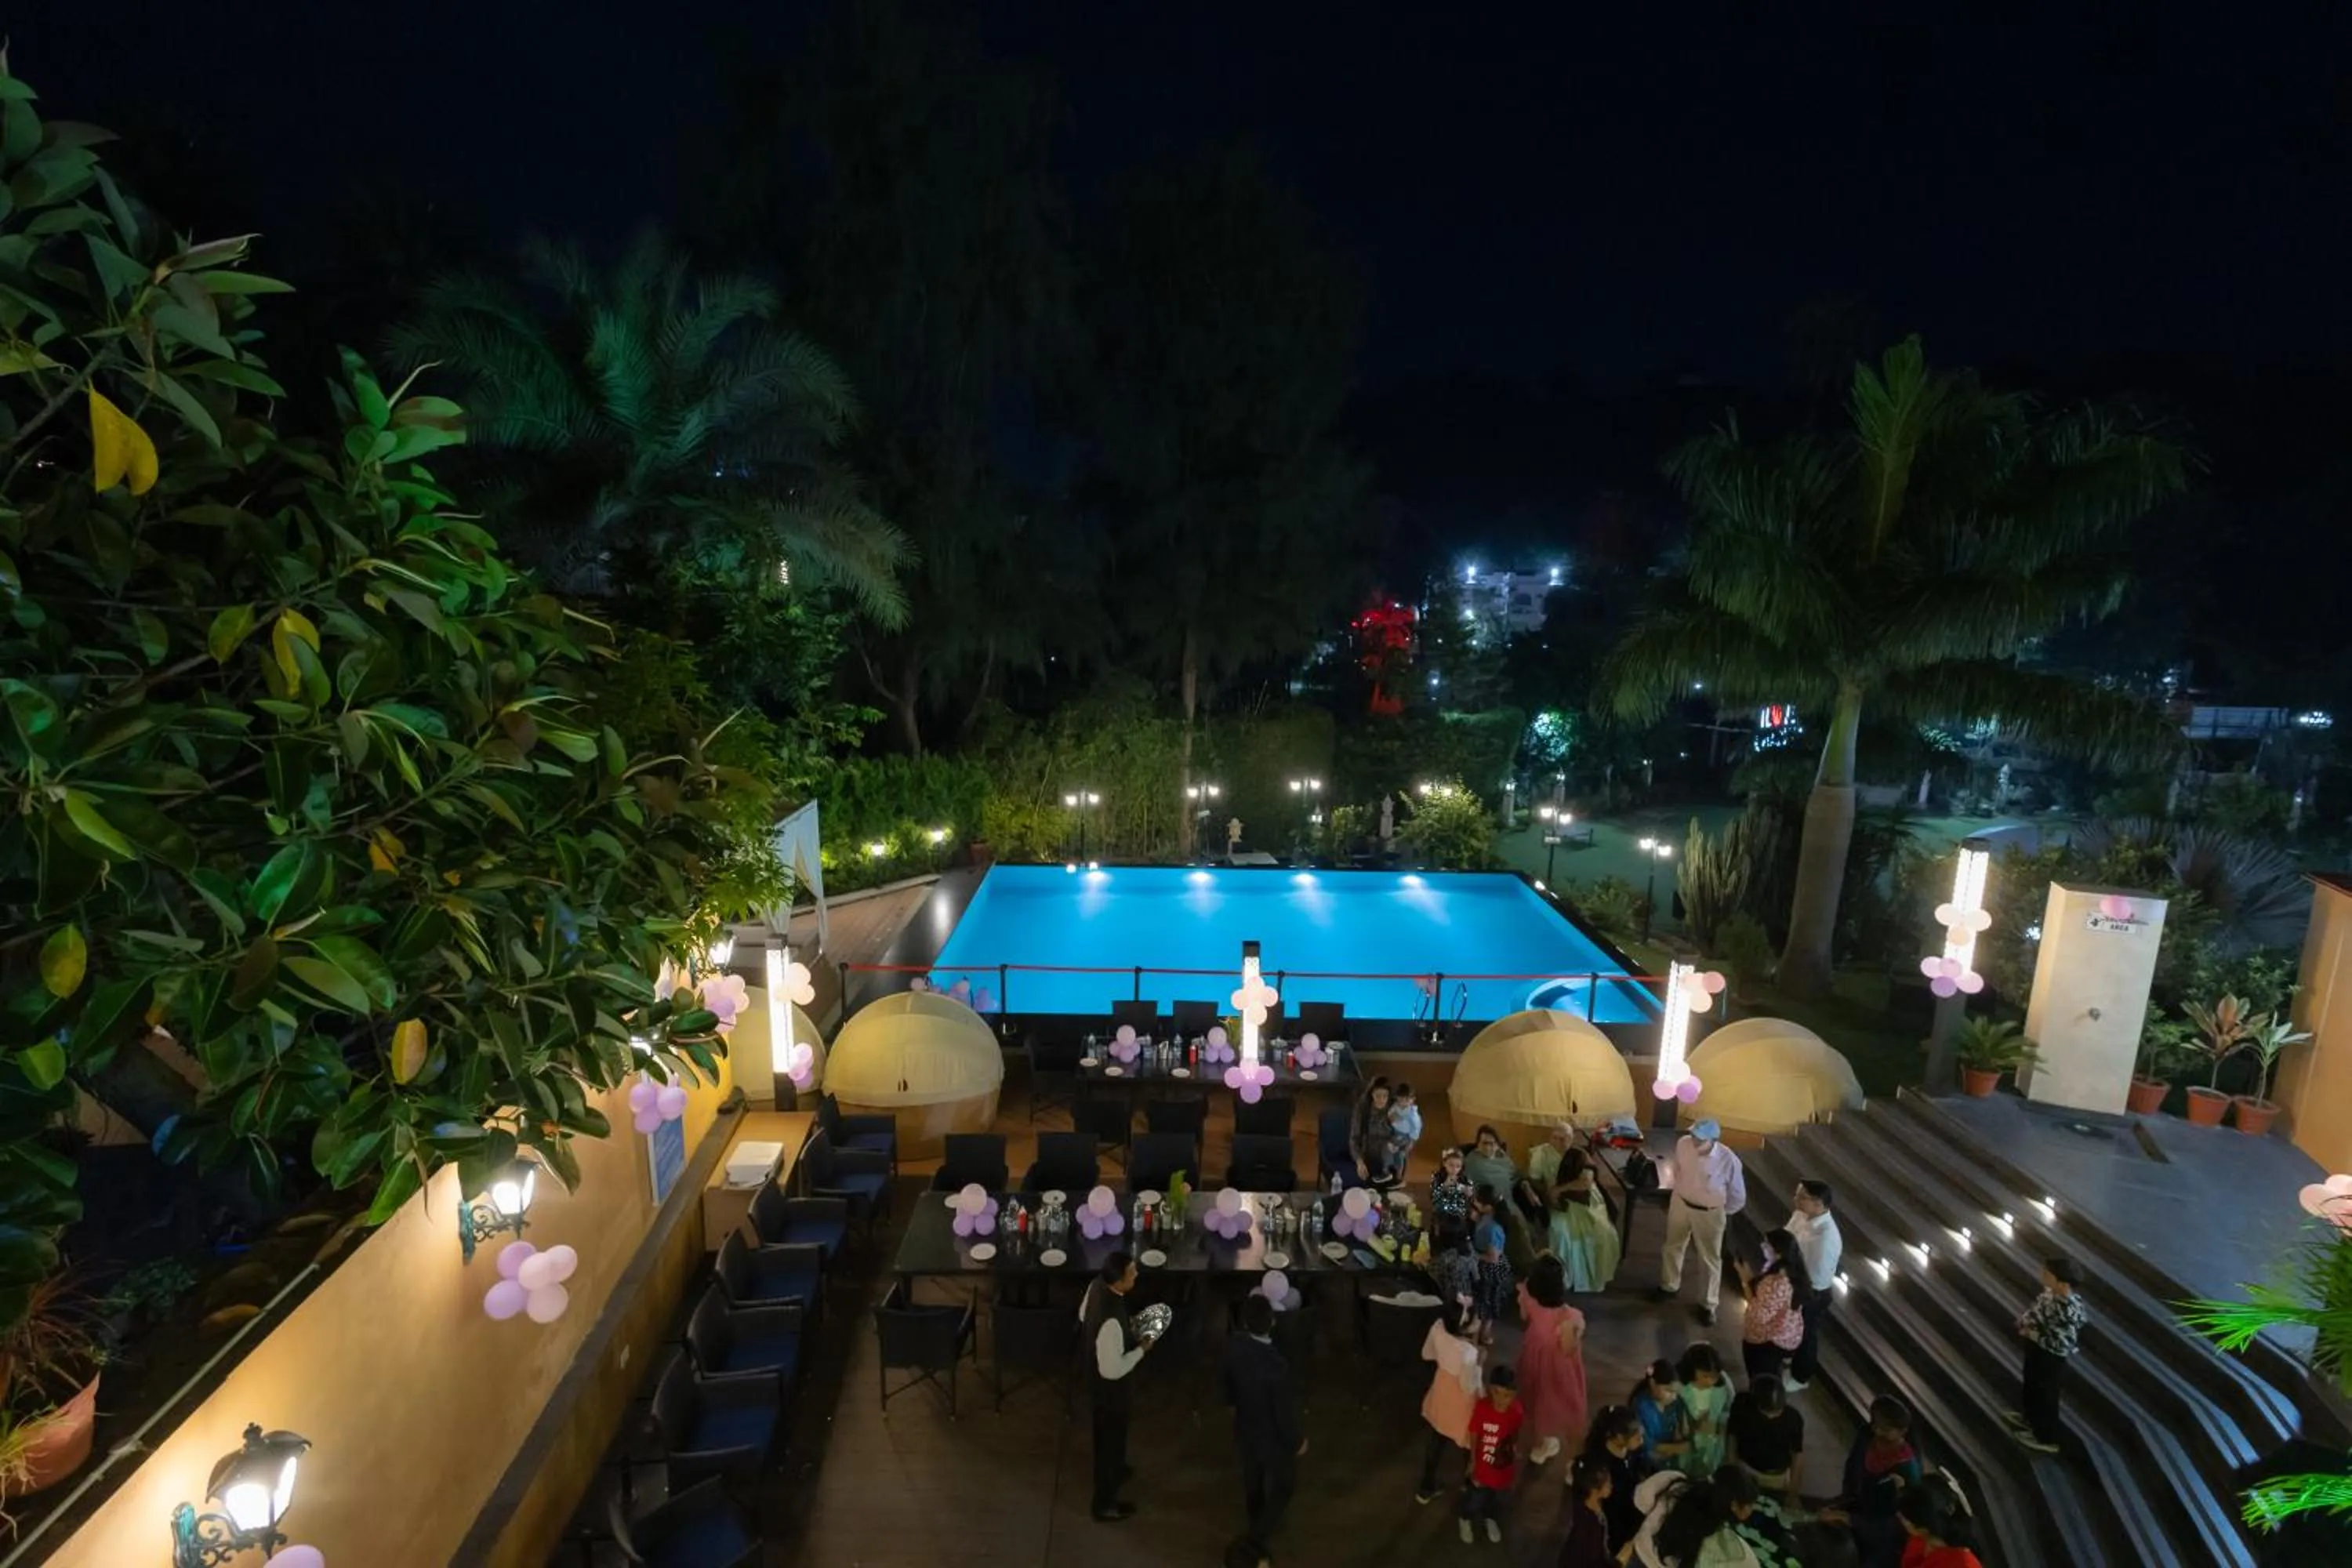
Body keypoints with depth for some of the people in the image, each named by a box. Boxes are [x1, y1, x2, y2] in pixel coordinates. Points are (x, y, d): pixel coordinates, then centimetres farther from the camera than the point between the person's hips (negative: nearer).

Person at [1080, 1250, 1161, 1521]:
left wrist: (1129, 1323, 2)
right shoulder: (1111, 1321, -43)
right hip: (1108, 1384, -8)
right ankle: (1105, 1504, 40)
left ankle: (1112, 1469, 60)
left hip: (1094, 1372, 8)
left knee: (1109, 1433, 33)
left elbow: (1083, 1315, 3)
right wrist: (1141, 1349, -20)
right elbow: (1112, 1370, -33)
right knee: (1111, 1437, 17)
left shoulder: (1097, 1285, -18)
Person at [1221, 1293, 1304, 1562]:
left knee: (1252, 1478, 31)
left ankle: (1257, 1524, 56)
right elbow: (1285, 1412, -27)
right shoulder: (1276, 1366, -42)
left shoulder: (1234, 1345, -23)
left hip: (1245, 1427, 6)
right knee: (1282, 1485, 24)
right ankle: (1259, 1538, 32)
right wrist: (1298, 1440, -7)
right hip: (1274, 1437, -6)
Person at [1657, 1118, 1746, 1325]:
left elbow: (1738, 1197, -11)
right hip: (1681, 1203, 3)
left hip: (1709, 1214, -3)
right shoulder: (1683, 1145, -20)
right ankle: (1670, 1287, 49)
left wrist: (1722, 1213, 3)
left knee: (1710, 1259, 17)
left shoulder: (1729, 1161, -29)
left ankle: (1708, 1304, 39)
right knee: (1673, 1247, 23)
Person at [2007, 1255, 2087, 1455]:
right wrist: (2025, 1320, -9)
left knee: (2047, 1395, 16)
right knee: (2032, 1386, 29)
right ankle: (2031, 1419, 54)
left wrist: (2032, 1334, -24)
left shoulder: (2068, 1311, -37)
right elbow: (2037, 1307, 7)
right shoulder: (2050, 1293, -11)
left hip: (2051, 1360, -8)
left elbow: (2062, 1345, -32)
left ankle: (2047, 1439, 38)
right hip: (2038, 1353, 8)